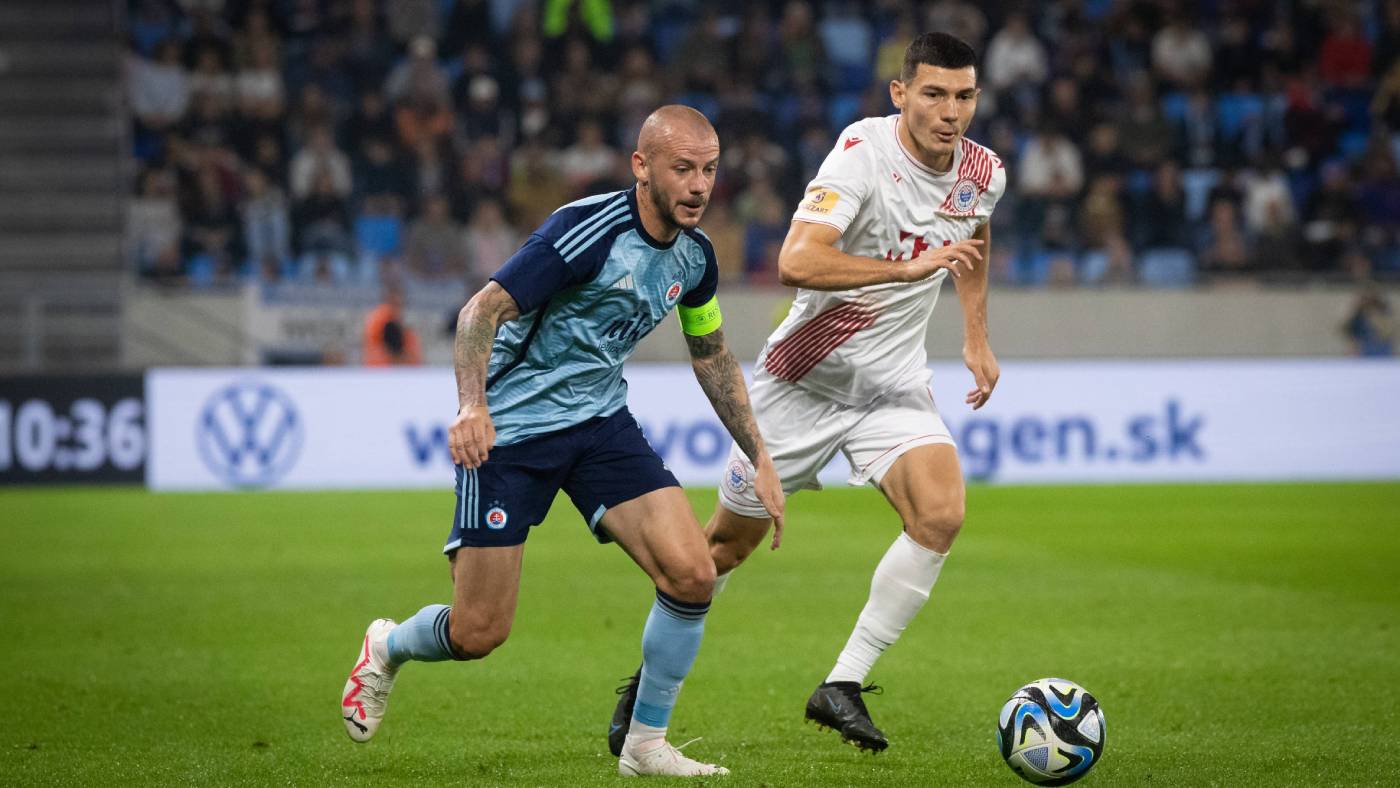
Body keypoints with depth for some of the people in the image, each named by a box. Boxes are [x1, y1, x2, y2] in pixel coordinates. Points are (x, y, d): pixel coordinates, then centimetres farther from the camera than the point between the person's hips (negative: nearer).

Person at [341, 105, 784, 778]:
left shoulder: (693, 255, 1)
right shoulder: (588, 231, -23)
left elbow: (711, 355, 18)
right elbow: (482, 309, -26)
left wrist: (760, 457, 16)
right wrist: (471, 405, -42)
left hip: (600, 421, 6)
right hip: (507, 429, -6)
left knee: (692, 575, -14)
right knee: (479, 633, -6)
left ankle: (646, 743, 4)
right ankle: (387, 648, 31)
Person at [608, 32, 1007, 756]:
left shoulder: (982, 173, -3)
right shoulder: (863, 152, -23)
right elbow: (796, 262, -37)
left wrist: (976, 337, 17)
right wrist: (910, 266, -40)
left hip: (893, 382, 4)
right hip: (805, 372, -4)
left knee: (941, 514, -21)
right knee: (729, 543, 6)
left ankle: (841, 686, -11)